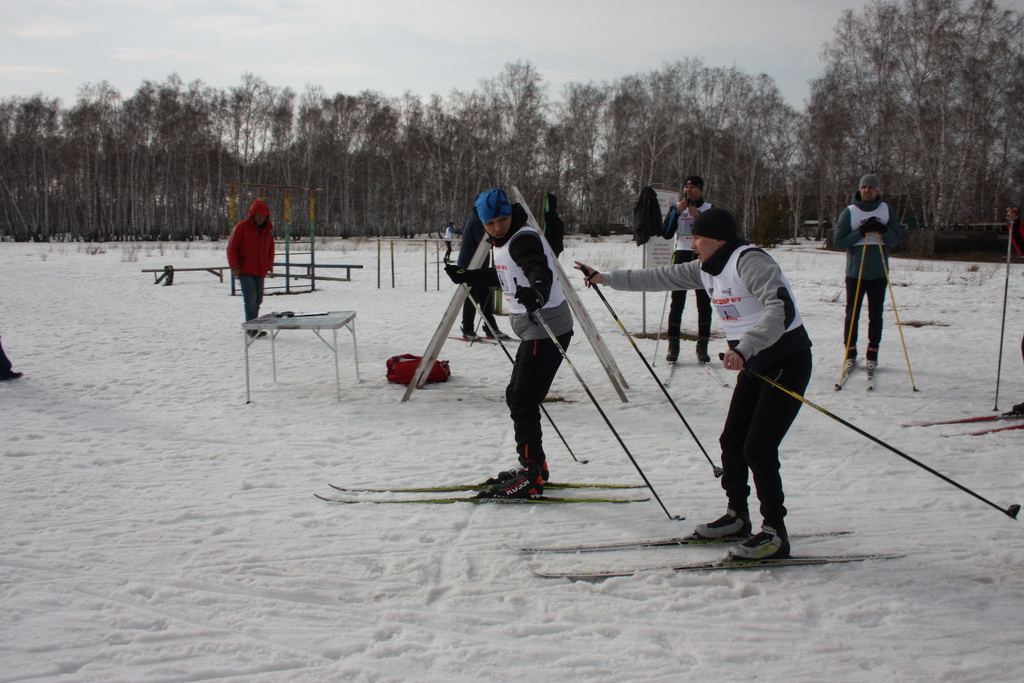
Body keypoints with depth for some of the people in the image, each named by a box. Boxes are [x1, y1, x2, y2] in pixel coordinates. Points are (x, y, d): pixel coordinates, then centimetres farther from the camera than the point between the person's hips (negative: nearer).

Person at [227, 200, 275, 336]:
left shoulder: (268, 229, 11)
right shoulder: (241, 227, -6)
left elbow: (270, 248, 24)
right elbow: (231, 248, -6)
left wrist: (270, 264, 13)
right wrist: (234, 267, -13)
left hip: (260, 271, 6)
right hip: (245, 270, -6)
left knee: (257, 299, 9)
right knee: (250, 298, -15)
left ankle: (253, 327, 18)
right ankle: (252, 328, -15)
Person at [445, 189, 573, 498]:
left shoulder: (524, 238, -15)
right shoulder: (504, 243, 14)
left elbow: (540, 270, -34)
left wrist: (537, 291, -55)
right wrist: (466, 276, 40)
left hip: (547, 330, -11)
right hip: (533, 331, 11)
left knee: (522, 401, -10)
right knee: (516, 396, 17)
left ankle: (532, 475, -3)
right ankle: (533, 467, 26)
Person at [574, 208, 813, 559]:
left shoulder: (750, 262, -21)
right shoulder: (707, 269, 7)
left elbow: (781, 309, -33)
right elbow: (660, 277, 15)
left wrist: (744, 348, -44)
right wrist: (606, 278, 17)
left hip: (787, 362, -9)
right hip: (754, 363, 9)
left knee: (758, 448, -12)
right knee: (732, 441, 10)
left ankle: (775, 533, 0)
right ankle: (737, 516, 27)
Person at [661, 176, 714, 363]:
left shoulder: (709, 209, 8)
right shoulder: (676, 208, 12)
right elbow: (667, 234, -1)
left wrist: (699, 216, -14)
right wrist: (676, 212, -11)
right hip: (681, 256, 1)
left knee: (704, 304, -2)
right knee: (677, 304, -3)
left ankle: (702, 347, 3)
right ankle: (673, 346, 1)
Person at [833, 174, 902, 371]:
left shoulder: (887, 211, 5)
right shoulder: (849, 212, 0)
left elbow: (895, 240, 2)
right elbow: (839, 241, -5)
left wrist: (882, 230, -17)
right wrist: (861, 232, -17)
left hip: (879, 272, 1)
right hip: (855, 271, -1)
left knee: (876, 314, 5)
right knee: (852, 313, 2)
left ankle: (873, 353, 14)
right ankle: (850, 352, 13)